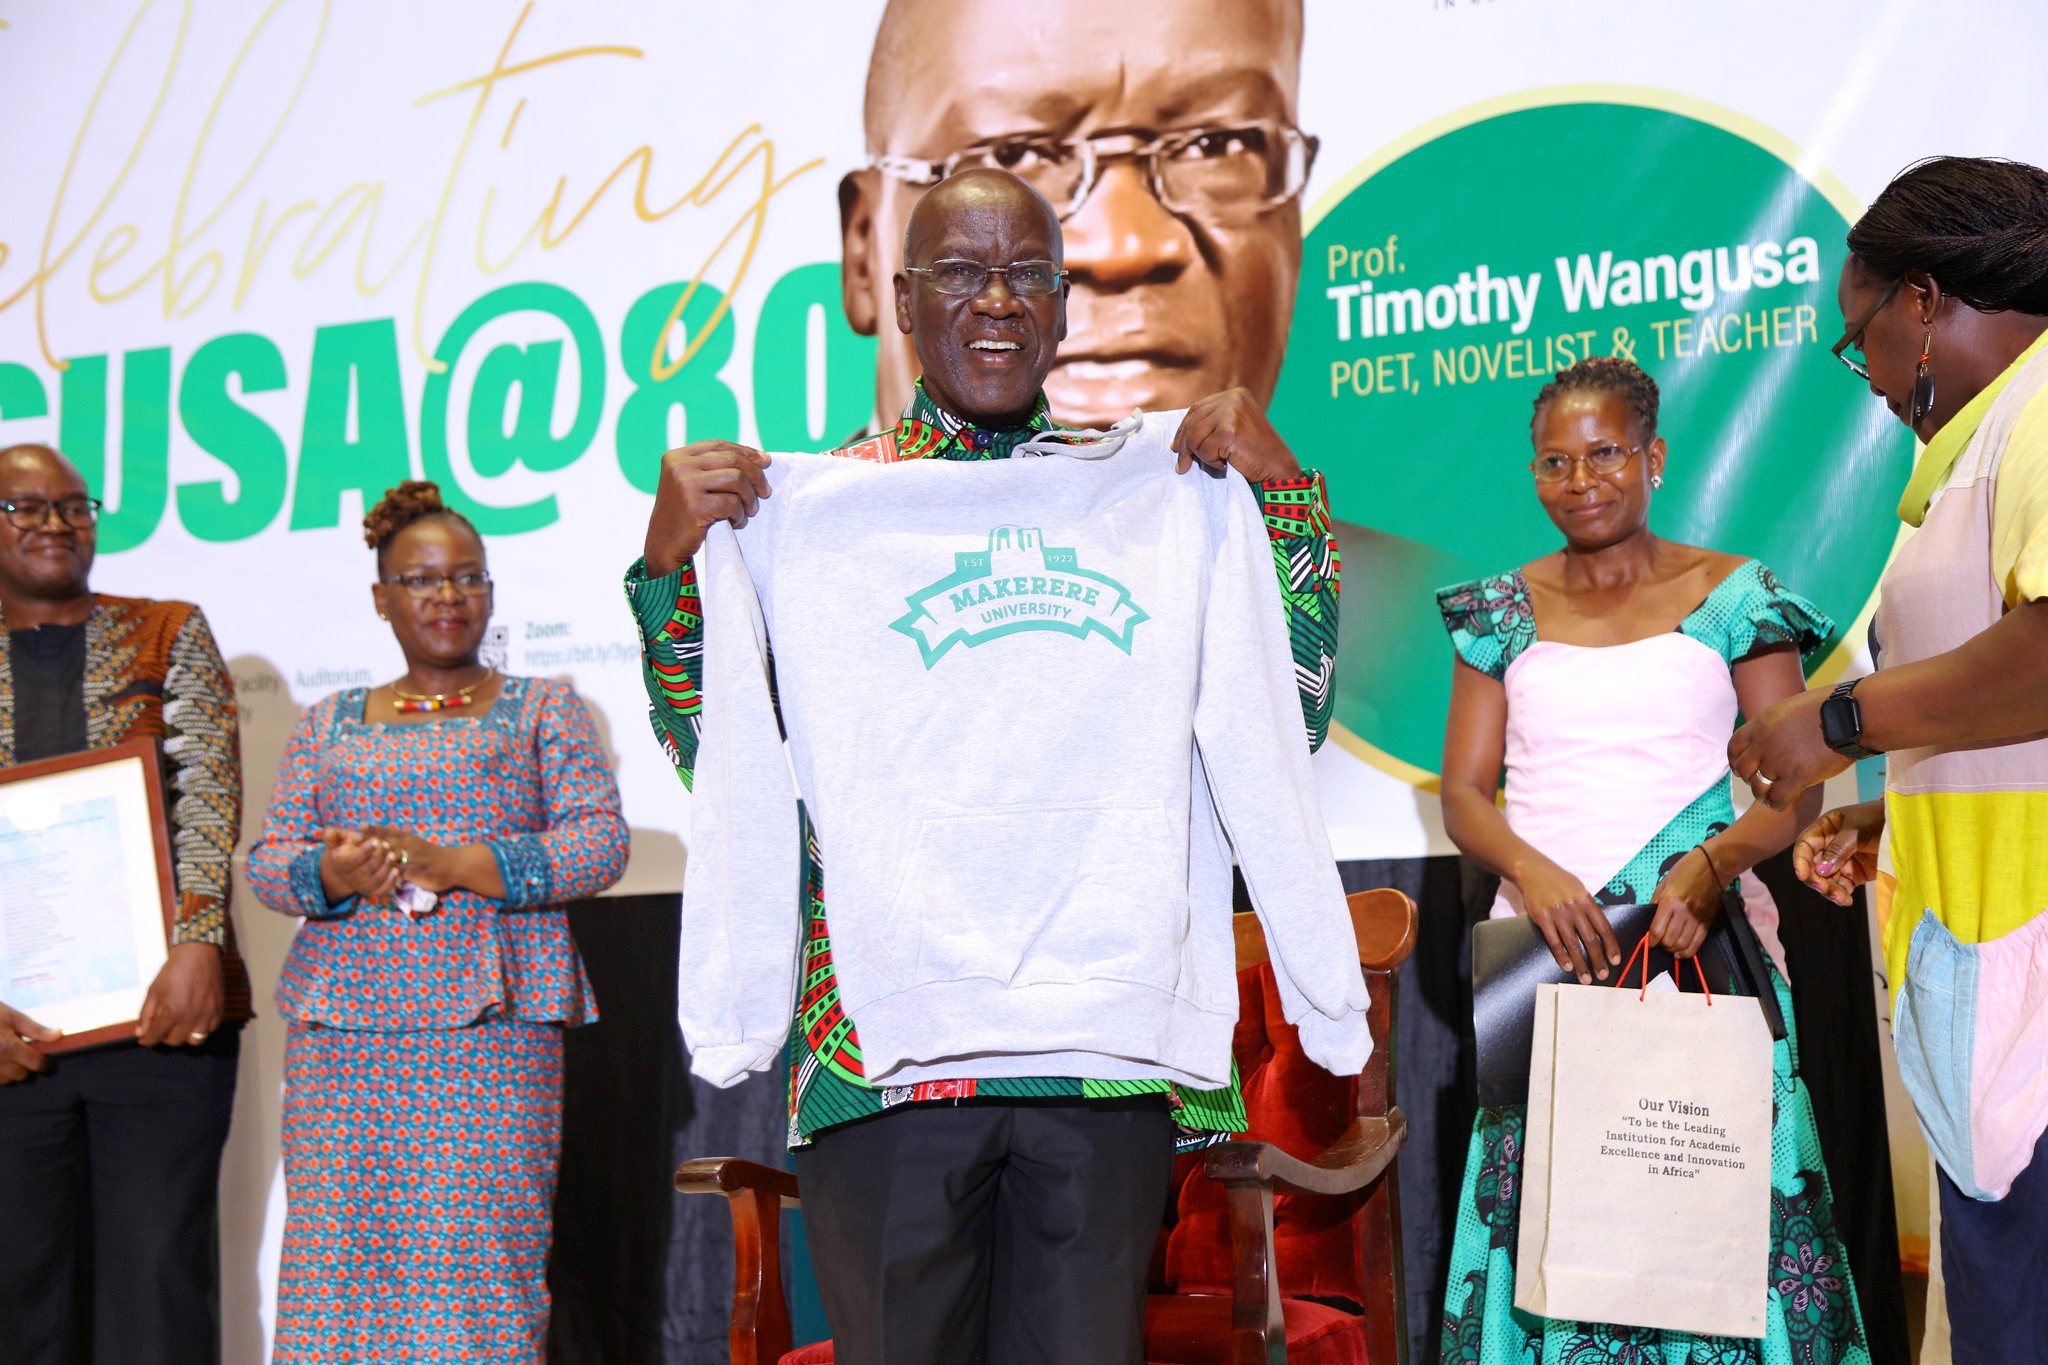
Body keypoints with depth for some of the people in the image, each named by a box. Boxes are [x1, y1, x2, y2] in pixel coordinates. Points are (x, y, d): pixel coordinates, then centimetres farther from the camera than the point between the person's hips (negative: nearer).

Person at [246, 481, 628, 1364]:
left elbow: (600, 843, 1)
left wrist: (449, 865, -11)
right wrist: (331, 873, -10)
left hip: (492, 1020, -2)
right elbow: (266, 861, 14)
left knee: (476, 1251, -10)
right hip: (341, 1032, 3)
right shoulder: (327, 726, 20)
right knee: (338, 1245, -4)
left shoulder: (543, 709, 12)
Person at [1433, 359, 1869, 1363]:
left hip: (1699, 942, -1)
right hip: (1546, 945, 2)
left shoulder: (1733, 596, 6)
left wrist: (1710, 866, -18)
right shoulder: (1505, 613, 12)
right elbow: (1463, 794, 8)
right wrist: (1537, 873, -13)